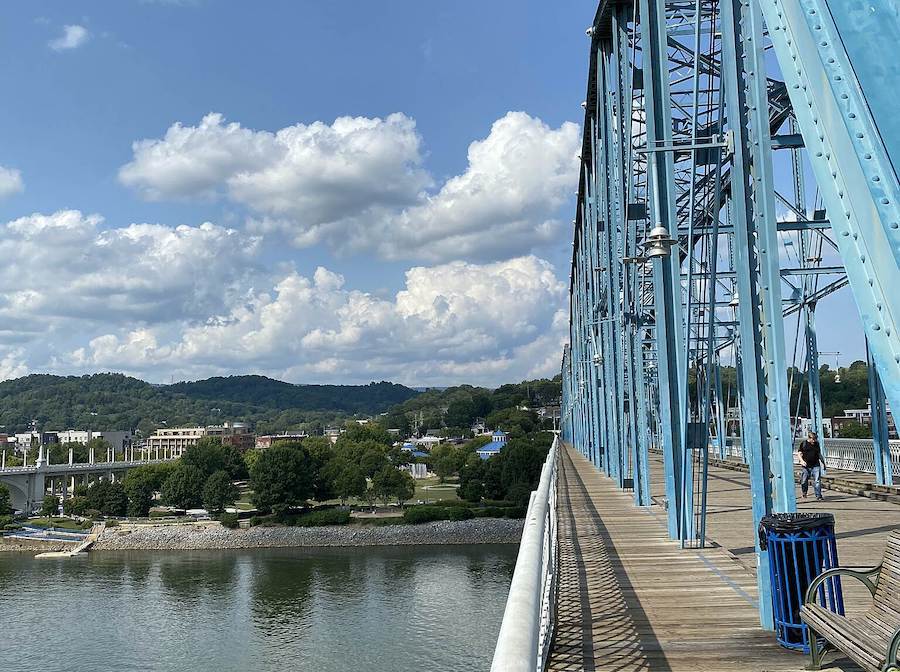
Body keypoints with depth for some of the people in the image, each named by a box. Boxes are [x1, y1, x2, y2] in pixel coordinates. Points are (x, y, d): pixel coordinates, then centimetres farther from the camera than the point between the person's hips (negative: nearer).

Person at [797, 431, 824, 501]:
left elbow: (819, 454, 22)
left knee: (817, 481, -9)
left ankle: (818, 496, -5)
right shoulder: (804, 444, 0)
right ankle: (804, 493, 33)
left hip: (816, 465, 2)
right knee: (804, 481, 8)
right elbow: (799, 453, 1)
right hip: (806, 466, -2)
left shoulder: (816, 444, 10)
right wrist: (802, 461, -16)